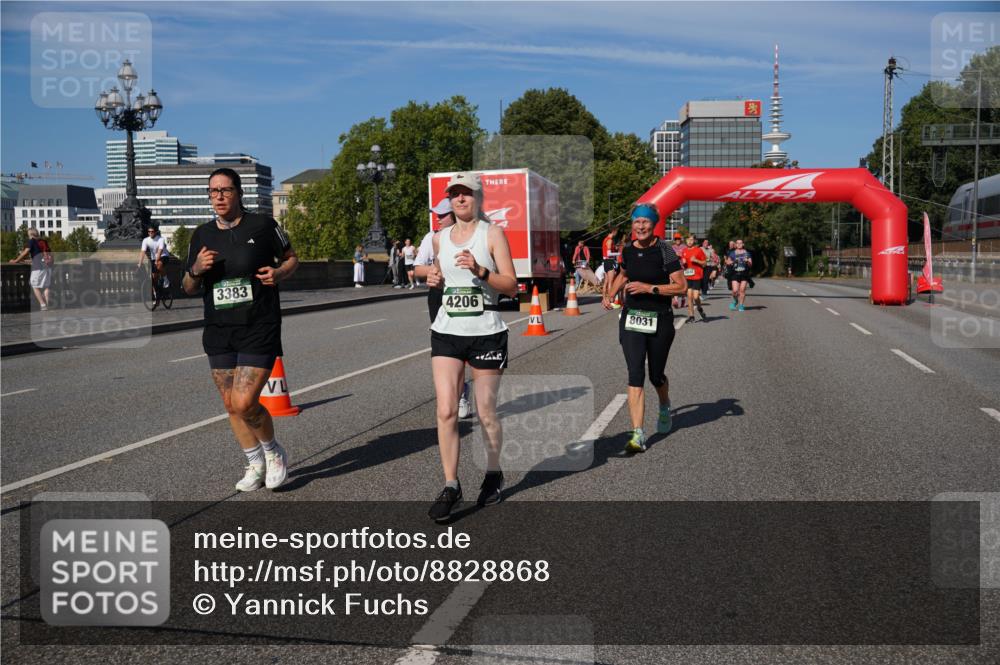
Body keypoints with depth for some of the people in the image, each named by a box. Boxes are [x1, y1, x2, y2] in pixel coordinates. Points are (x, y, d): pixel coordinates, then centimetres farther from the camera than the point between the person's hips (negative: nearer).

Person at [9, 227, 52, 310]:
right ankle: (47, 305, 4)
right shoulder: (43, 241, 18)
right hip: (48, 265, 6)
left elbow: (25, 253, -2)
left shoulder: (32, 241, 2)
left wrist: (15, 261, 7)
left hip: (38, 266, -6)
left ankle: (42, 304, -6)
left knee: (35, 286, 3)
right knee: (46, 286, 10)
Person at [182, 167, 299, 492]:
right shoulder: (202, 235, 6)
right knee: (230, 405, 10)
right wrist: (196, 270, -10)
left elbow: (291, 257, 9)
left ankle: (274, 452, 16)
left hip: (259, 329, -5)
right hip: (218, 332, 5)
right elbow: (189, 288, 12)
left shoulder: (262, 225, -5)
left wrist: (279, 273, -12)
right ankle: (255, 464, 30)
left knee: (244, 403, -13)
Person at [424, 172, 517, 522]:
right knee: (445, 411, -7)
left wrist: (480, 270, -22)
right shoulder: (440, 238, 11)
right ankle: (451, 485, 1)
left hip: (486, 333, -3)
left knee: (486, 413, 6)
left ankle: (494, 474, 29)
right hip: (446, 332, 4)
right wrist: (434, 279, 3)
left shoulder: (492, 233, -3)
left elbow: (511, 286, -7)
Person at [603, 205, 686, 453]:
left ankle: (665, 407, 48)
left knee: (656, 375, 12)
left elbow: (682, 286, -13)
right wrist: (611, 295, 11)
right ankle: (638, 435, -12)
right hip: (631, 319, 3)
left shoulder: (664, 251, -10)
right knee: (635, 375, -9)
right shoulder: (627, 250, 5)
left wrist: (649, 288, -20)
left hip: (659, 321, -3)